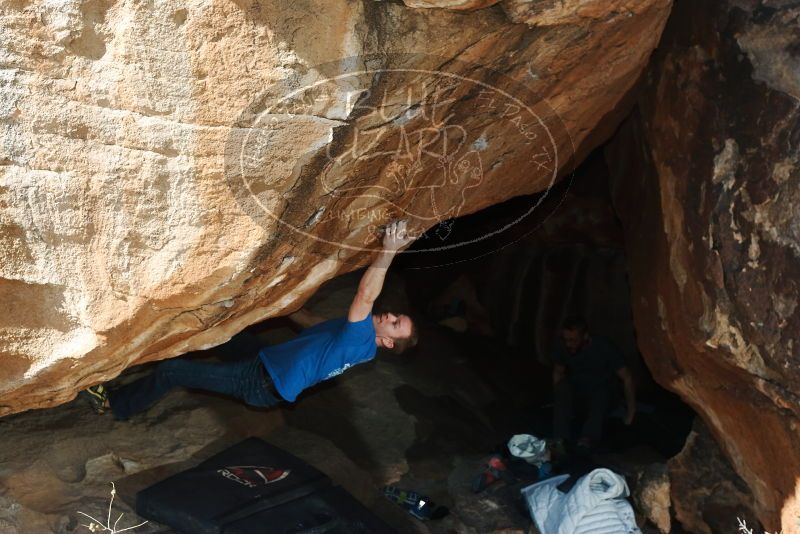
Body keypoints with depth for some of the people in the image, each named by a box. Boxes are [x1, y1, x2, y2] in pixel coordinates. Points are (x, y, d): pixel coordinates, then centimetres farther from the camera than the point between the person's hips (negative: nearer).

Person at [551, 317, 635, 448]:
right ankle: (559, 438, -37)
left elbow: (627, 378, -19)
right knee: (562, 387, -31)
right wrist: (561, 401, -11)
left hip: (599, 392, -1)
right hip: (575, 391, 1)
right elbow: (558, 373, 0)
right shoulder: (562, 350, -18)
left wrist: (631, 410, -19)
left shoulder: (604, 348, -25)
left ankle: (588, 437, -45)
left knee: (601, 393, -35)